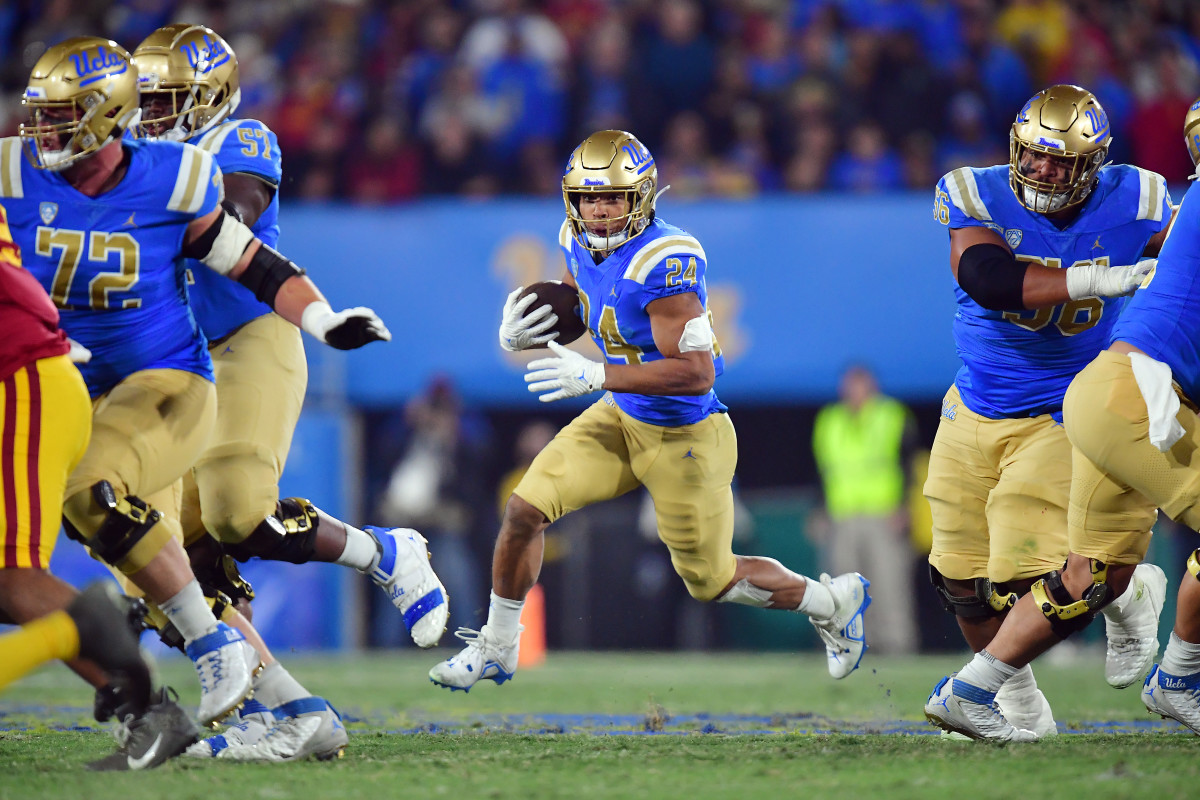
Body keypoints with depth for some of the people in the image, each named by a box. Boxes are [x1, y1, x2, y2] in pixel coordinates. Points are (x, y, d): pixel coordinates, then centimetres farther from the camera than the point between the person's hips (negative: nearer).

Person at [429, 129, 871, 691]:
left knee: (710, 581, 9)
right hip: (622, 419, 7)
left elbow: (696, 372, -34)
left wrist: (596, 376, -37)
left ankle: (832, 602, 34)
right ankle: (496, 648, 13)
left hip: (685, 437, -7)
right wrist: (521, 335, -9)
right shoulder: (581, 245, -5)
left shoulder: (663, 264, -31)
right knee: (525, 509, -5)